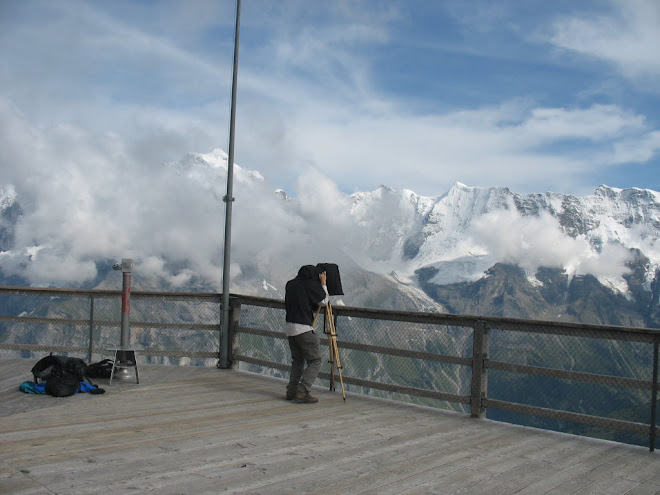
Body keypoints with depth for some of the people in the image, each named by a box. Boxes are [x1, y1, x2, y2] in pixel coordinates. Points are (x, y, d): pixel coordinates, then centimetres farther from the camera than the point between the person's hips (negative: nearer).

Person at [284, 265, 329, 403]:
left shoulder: (290, 284, 12)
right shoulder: (311, 284, -7)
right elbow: (324, 302, 1)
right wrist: (323, 283, 11)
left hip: (289, 327, 8)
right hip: (304, 328, -7)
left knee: (297, 360, 17)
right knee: (315, 361, -2)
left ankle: (291, 391, 14)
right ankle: (302, 392, -10)